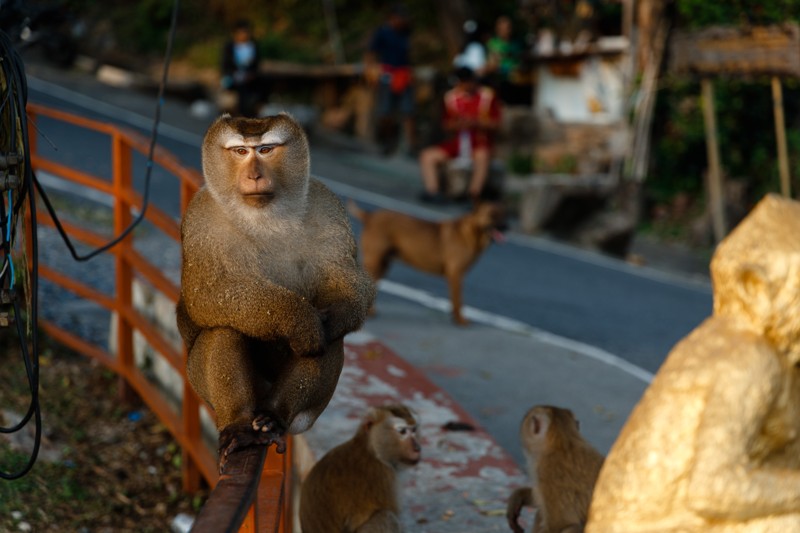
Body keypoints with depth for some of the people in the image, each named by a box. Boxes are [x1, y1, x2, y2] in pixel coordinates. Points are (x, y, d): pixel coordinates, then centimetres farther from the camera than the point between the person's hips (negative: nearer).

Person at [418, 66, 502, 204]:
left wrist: (476, 123, -23)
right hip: (456, 142, 4)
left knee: (482, 156, -40)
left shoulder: (487, 95, -5)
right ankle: (432, 193, -20)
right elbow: (445, 124, 9)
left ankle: (473, 197, -38)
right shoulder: (451, 97, 3)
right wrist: (457, 124, -15)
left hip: (480, 142, -4)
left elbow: (495, 123, -6)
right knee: (427, 156, -14)